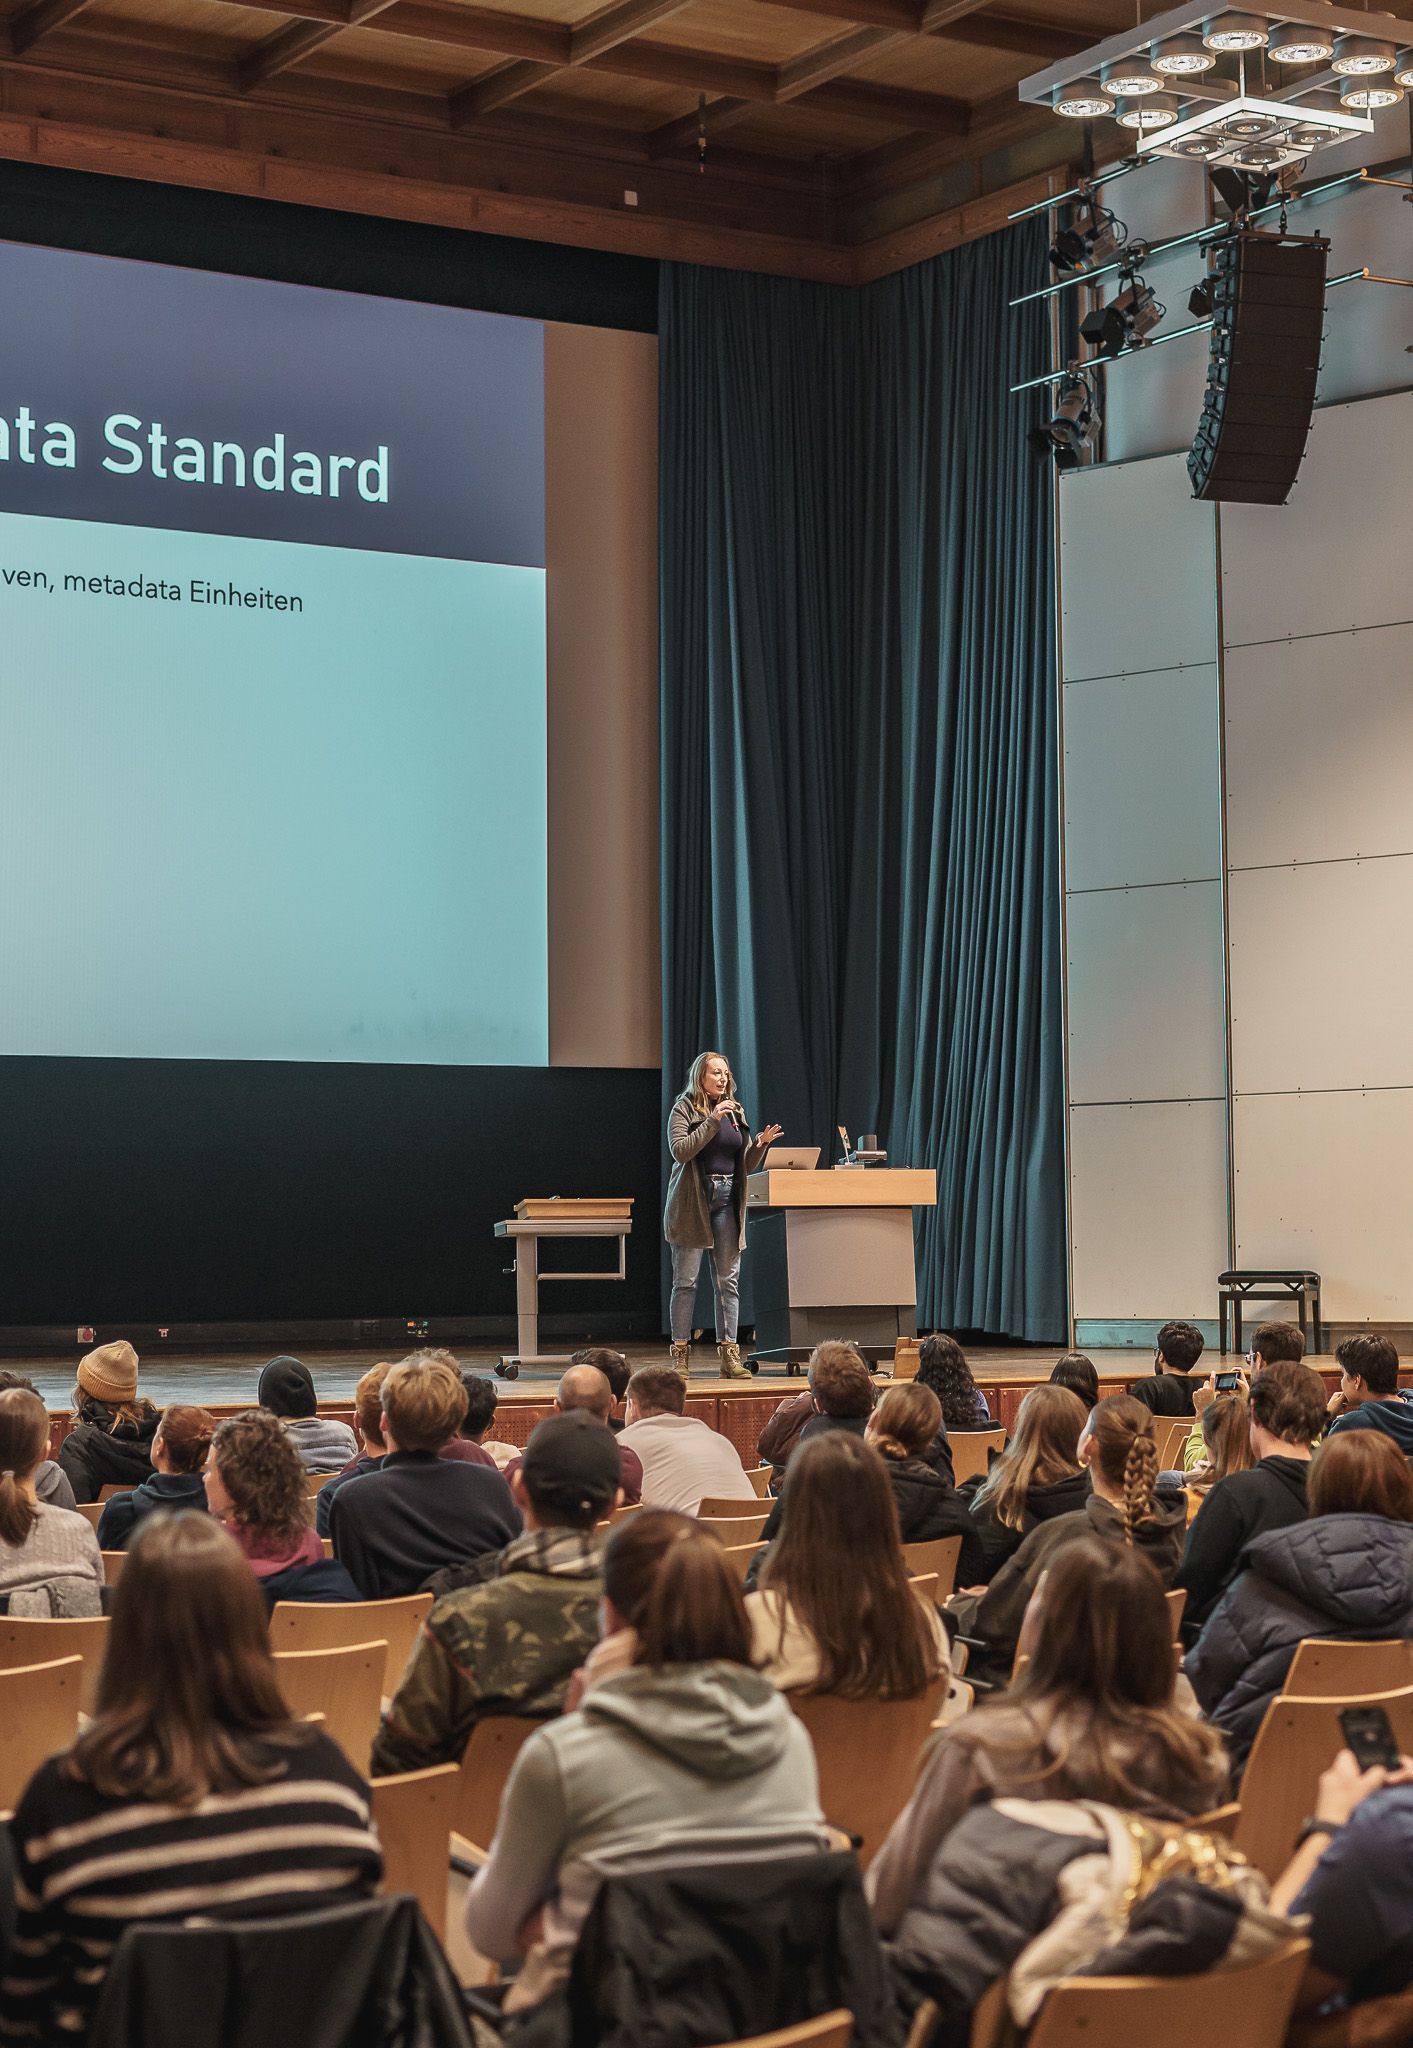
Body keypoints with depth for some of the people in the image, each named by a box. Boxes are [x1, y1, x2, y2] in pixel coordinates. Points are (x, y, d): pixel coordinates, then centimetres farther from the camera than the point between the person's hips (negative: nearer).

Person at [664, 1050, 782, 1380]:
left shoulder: (736, 1113, 15)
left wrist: (761, 1145, -4)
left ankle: (729, 1353, 5)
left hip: (727, 1201, 5)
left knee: (729, 1281, 2)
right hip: (693, 1201, -5)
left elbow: (746, 1166, 15)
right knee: (686, 1281, -2)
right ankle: (681, 1353, 2)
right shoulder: (684, 1109, 0)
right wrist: (712, 1122, -19)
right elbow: (680, 1151, -15)